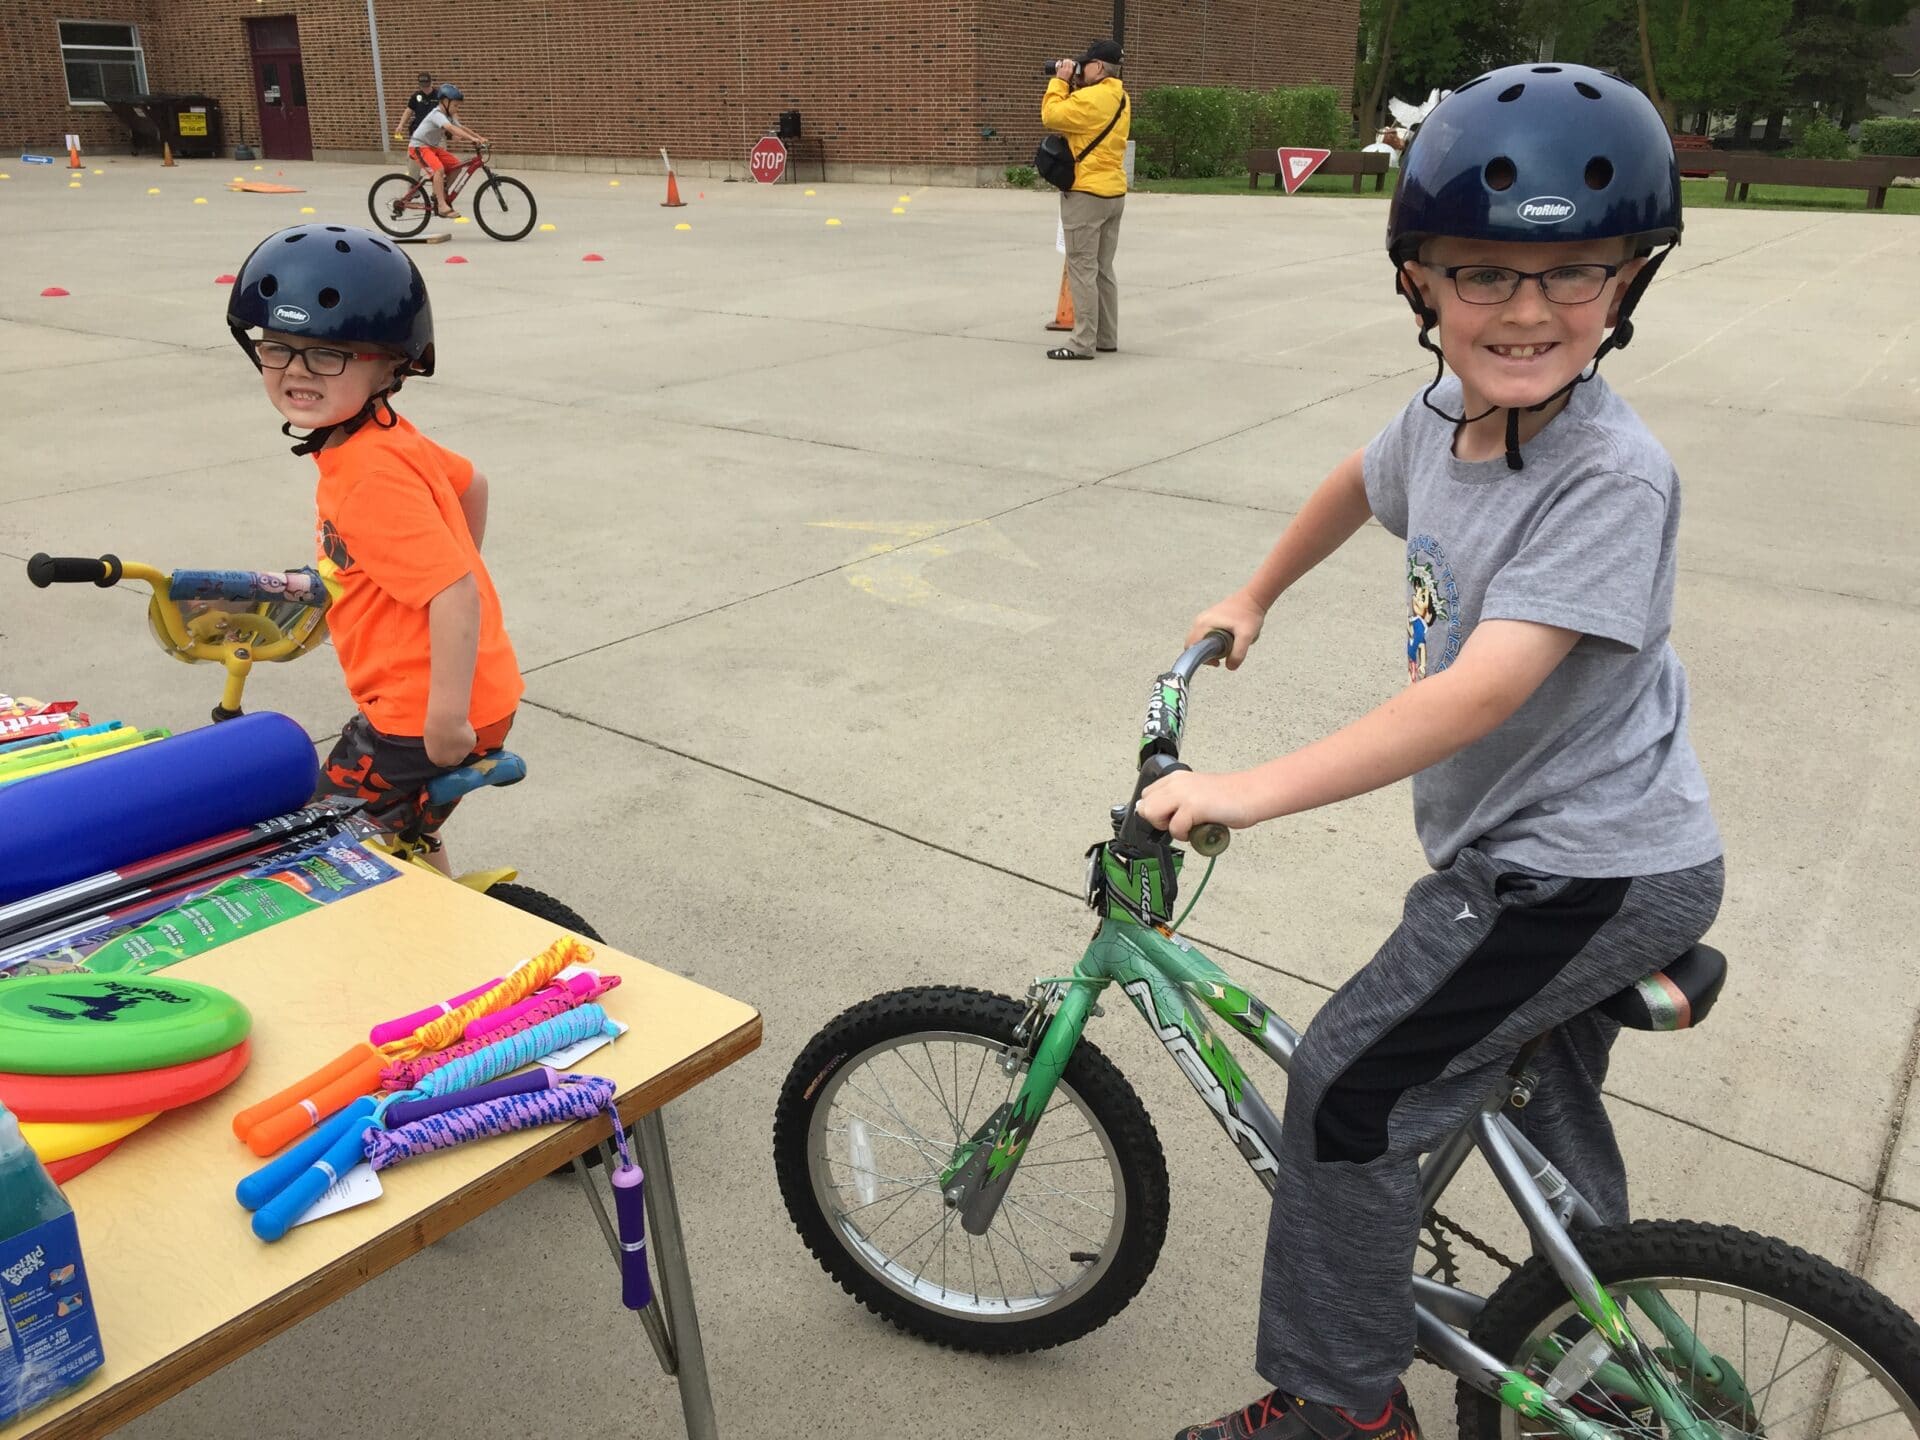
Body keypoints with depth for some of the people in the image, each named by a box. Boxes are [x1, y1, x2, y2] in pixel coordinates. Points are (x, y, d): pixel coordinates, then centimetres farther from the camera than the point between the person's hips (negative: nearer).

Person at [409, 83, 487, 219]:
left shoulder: (448, 115, 6)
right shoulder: (437, 114, -24)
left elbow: (461, 128, 9)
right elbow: (451, 129, -40)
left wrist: (479, 137, -7)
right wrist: (472, 138, -50)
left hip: (433, 146, 9)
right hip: (419, 146, -9)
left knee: (456, 164, 1)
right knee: (439, 169, -30)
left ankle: (440, 193, 16)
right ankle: (442, 207, -33)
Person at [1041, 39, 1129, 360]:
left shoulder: (1091, 97, -16)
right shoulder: (1120, 98, 14)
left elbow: (1052, 116, -17)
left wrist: (1060, 81, -6)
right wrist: (1071, 86, 11)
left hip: (1086, 193, -9)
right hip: (1114, 192, 9)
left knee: (1082, 268, -7)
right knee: (1102, 269, 14)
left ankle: (1083, 343, -8)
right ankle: (1107, 338, 17)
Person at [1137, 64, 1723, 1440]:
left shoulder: (1614, 475, -26)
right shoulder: (1442, 420, -3)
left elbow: (1484, 690, -36)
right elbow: (1360, 485, 21)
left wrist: (1249, 792, -39)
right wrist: (1251, 601, 30)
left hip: (1589, 872, -9)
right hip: (1540, 849, 9)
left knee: (1350, 1086, -6)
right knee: (1542, 1105, 25)